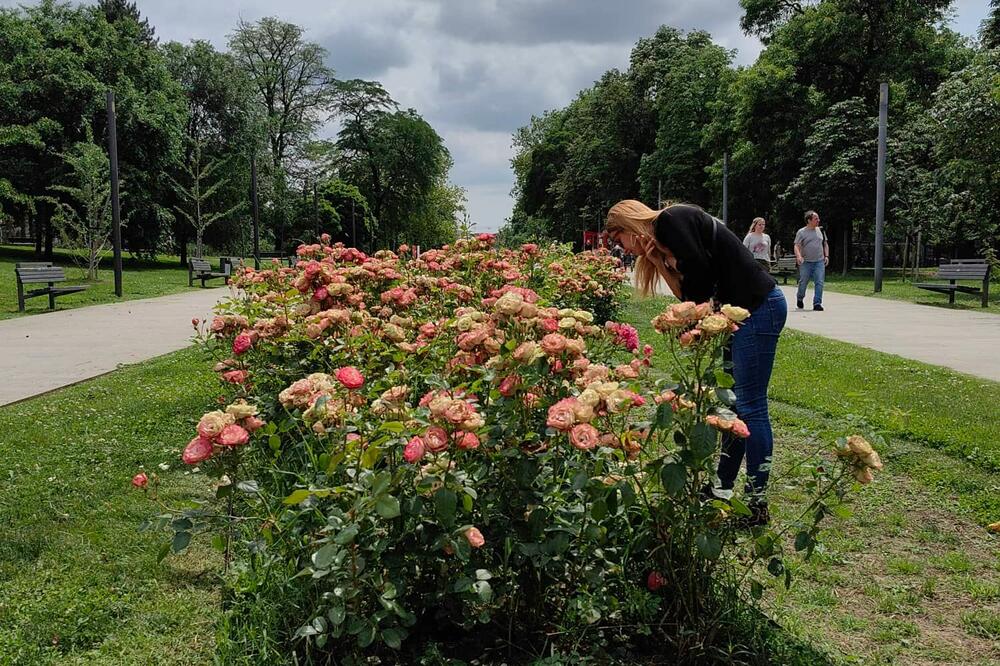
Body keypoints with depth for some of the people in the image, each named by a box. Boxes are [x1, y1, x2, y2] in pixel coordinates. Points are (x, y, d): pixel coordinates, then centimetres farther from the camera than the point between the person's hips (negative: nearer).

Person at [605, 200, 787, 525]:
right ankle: (722, 488, 22)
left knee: (750, 406, -6)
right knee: (733, 403, 13)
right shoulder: (664, 239, 18)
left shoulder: (672, 219, -9)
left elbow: (702, 270, -18)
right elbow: (689, 294, 10)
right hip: (743, 312, 10)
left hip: (759, 307, -10)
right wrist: (659, 262, 3)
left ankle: (757, 504, 2)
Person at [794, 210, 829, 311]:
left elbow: (825, 244, 20)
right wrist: (799, 256, -26)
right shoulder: (801, 232, -1)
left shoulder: (821, 231, 12)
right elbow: (797, 246, -8)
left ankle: (817, 303, -5)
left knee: (819, 283, -7)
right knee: (803, 283, 5)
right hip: (806, 262, -3)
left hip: (819, 262, 3)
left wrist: (826, 256, 8)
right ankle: (799, 299, 31)